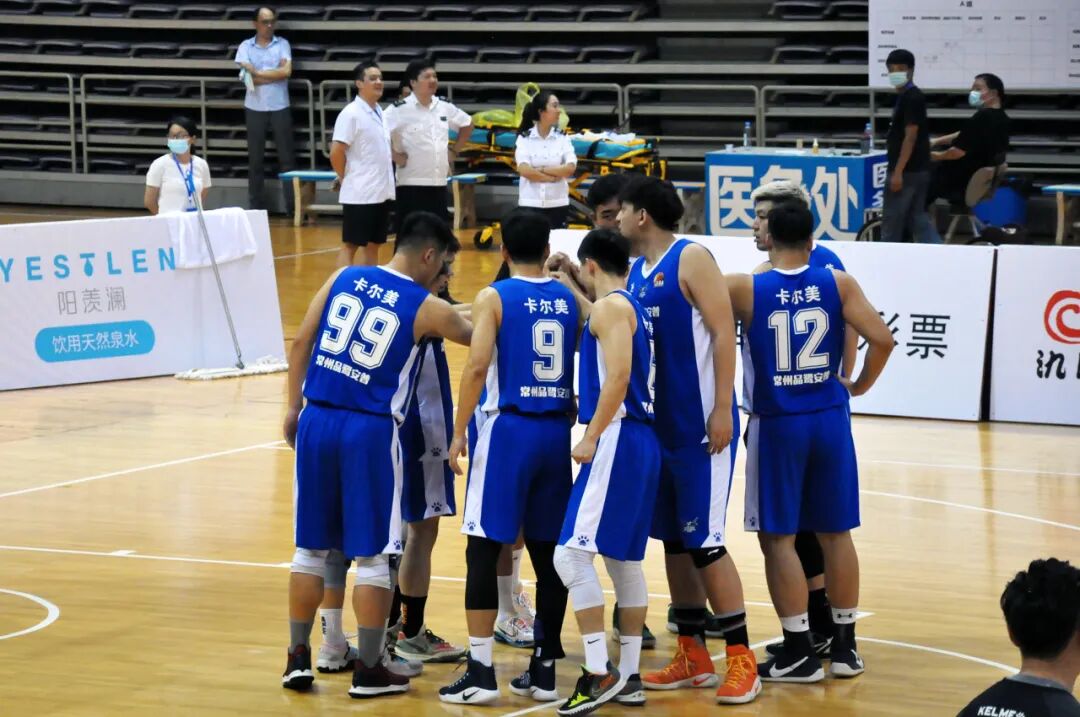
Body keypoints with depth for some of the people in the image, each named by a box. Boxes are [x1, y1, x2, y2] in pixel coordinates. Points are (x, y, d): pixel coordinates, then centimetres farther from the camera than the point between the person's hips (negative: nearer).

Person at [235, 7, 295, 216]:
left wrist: (258, 73, -9)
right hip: (255, 108, 0)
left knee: (287, 157, 0)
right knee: (255, 159, 6)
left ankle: (292, 206, 2)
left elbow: (287, 71, -10)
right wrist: (275, 75, -10)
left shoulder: (282, 44, 4)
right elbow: (248, 78, -9)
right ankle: (256, 207, 12)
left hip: (280, 107, 0)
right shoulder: (245, 47, 3)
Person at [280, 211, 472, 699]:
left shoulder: (344, 278, 7)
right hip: (370, 431, -4)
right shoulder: (427, 309, -4)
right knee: (372, 556, 5)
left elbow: (301, 342, 8)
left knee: (311, 548, 14)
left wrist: (294, 407, 15)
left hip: (317, 421, 4)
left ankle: (298, 659, 18)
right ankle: (368, 670, 9)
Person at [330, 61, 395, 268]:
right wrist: (347, 179, -6)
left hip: (382, 193, 8)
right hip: (359, 195, -8)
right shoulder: (351, 114, -12)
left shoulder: (380, 113, 12)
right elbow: (336, 152, -15)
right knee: (350, 245, -4)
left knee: (373, 244, 10)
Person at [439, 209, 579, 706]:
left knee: (484, 549, -1)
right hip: (557, 430, 5)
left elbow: (477, 364, -15)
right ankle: (544, 669, 14)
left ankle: (480, 671, -6)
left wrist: (459, 432, -11)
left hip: (508, 428, -5)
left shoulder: (494, 298, -5)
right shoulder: (569, 298, 9)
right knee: (547, 551, 10)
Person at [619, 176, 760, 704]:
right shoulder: (634, 271, 13)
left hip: (701, 424, -8)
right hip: (657, 424, 8)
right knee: (673, 540, 10)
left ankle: (741, 660, -4)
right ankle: (692, 656, 18)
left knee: (704, 542, -9)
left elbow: (723, 332, -15)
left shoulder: (691, 259, -10)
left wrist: (723, 409, -20)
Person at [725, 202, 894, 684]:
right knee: (835, 533, 12)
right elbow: (882, 339, -9)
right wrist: (860, 386, 7)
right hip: (829, 421, 3)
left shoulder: (745, 288, -8)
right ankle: (844, 647, 18)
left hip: (776, 425, -3)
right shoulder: (838, 284, -4)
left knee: (777, 537, 5)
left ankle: (799, 652, 5)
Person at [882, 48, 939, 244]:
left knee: (891, 222, -3)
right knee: (917, 220, 9)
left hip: (907, 171, -10)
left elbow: (910, 136, -20)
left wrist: (898, 172, -22)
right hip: (918, 170, 10)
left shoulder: (911, 98, -14)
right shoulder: (906, 96, 16)